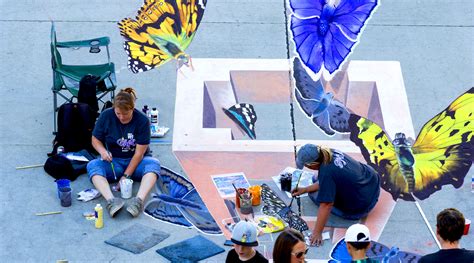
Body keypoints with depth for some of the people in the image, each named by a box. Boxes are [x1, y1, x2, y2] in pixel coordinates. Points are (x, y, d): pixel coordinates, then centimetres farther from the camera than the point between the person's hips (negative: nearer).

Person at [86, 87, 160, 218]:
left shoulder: (142, 120, -14)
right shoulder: (106, 116, -8)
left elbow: (139, 152, -15)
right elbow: (95, 139, 3)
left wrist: (126, 176, -21)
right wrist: (102, 151, -20)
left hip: (136, 162, -1)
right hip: (113, 161, 2)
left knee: (153, 163, -33)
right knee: (92, 165, -29)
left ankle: (139, 200, -54)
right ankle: (111, 200, -51)